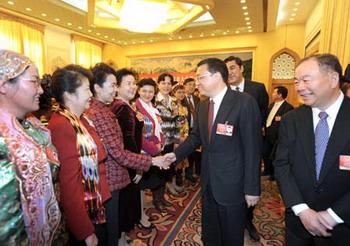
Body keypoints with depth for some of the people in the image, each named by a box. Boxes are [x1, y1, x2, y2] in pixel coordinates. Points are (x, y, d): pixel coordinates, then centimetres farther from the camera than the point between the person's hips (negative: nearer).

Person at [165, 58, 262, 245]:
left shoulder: (244, 102, -17)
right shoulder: (203, 105, 5)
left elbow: (252, 147, -17)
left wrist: (252, 188, -15)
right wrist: (177, 154, -4)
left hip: (232, 184, -6)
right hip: (208, 182, 6)